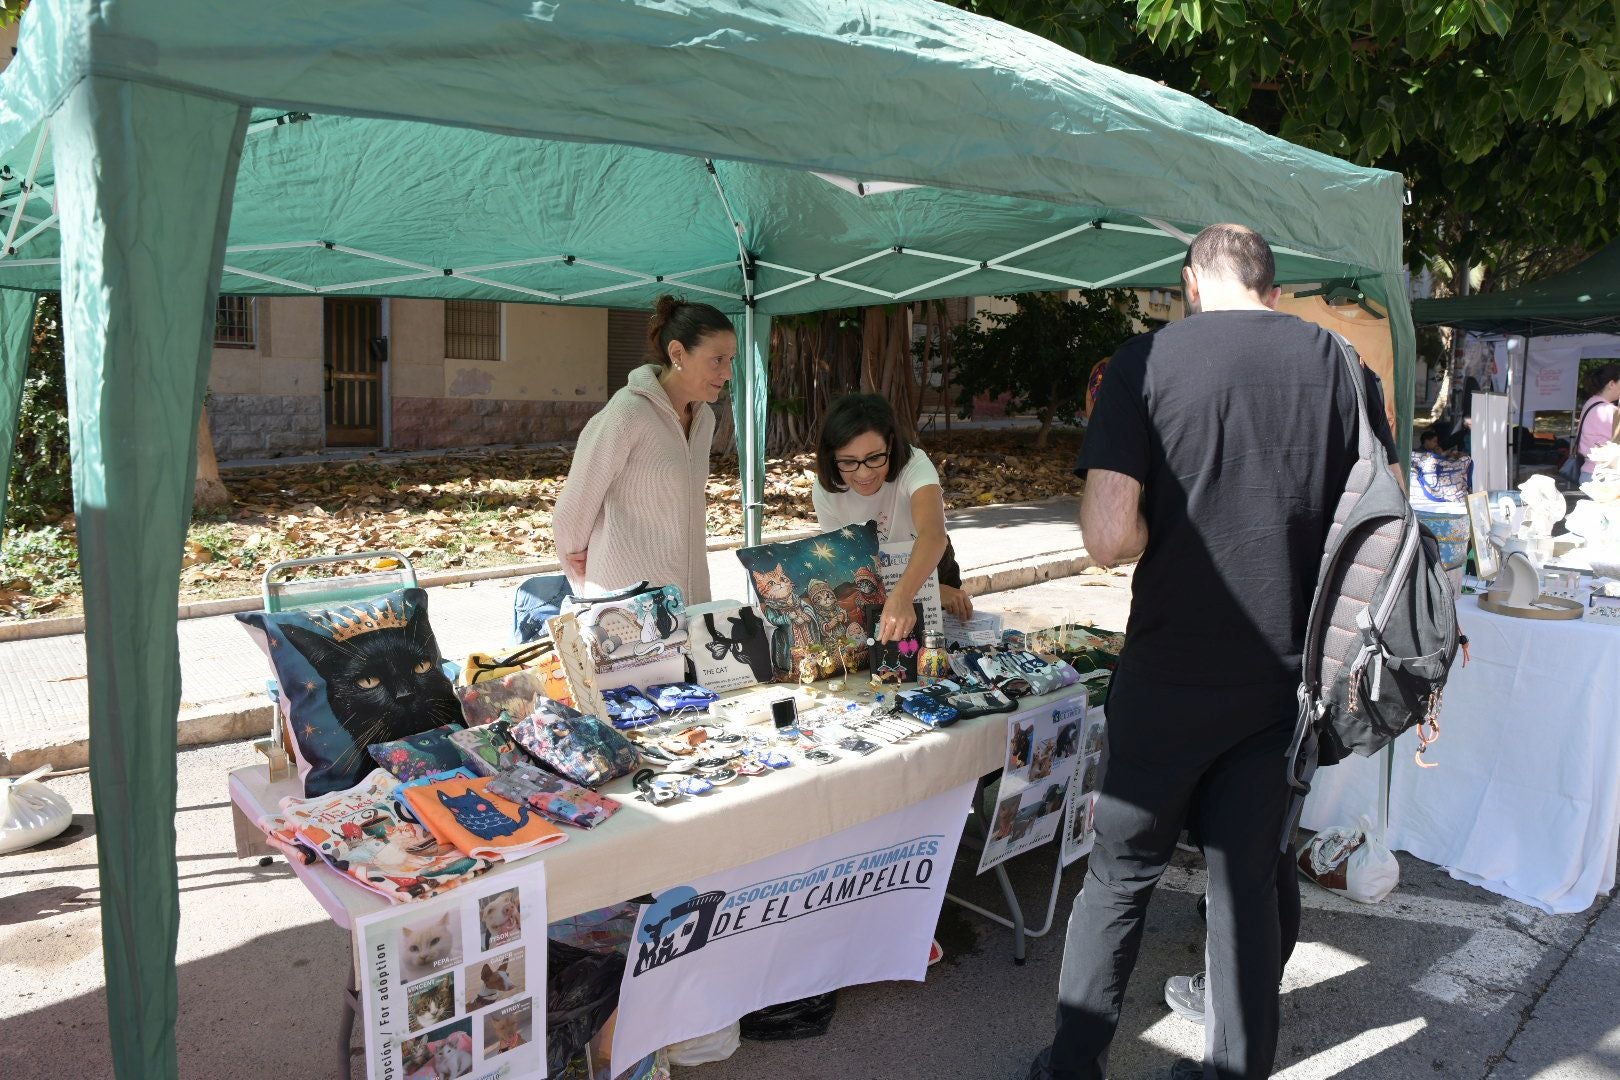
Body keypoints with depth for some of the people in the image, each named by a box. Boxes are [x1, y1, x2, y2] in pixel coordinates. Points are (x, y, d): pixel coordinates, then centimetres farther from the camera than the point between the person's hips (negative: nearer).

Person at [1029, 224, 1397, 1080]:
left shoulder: (1147, 361, -9)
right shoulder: (1337, 363, 1)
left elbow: (1107, 536, -17)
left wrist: (1168, 536, 3)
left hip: (1171, 673, -3)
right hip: (1286, 673, 3)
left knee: (1121, 868, 12)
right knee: (1249, 873, 15)